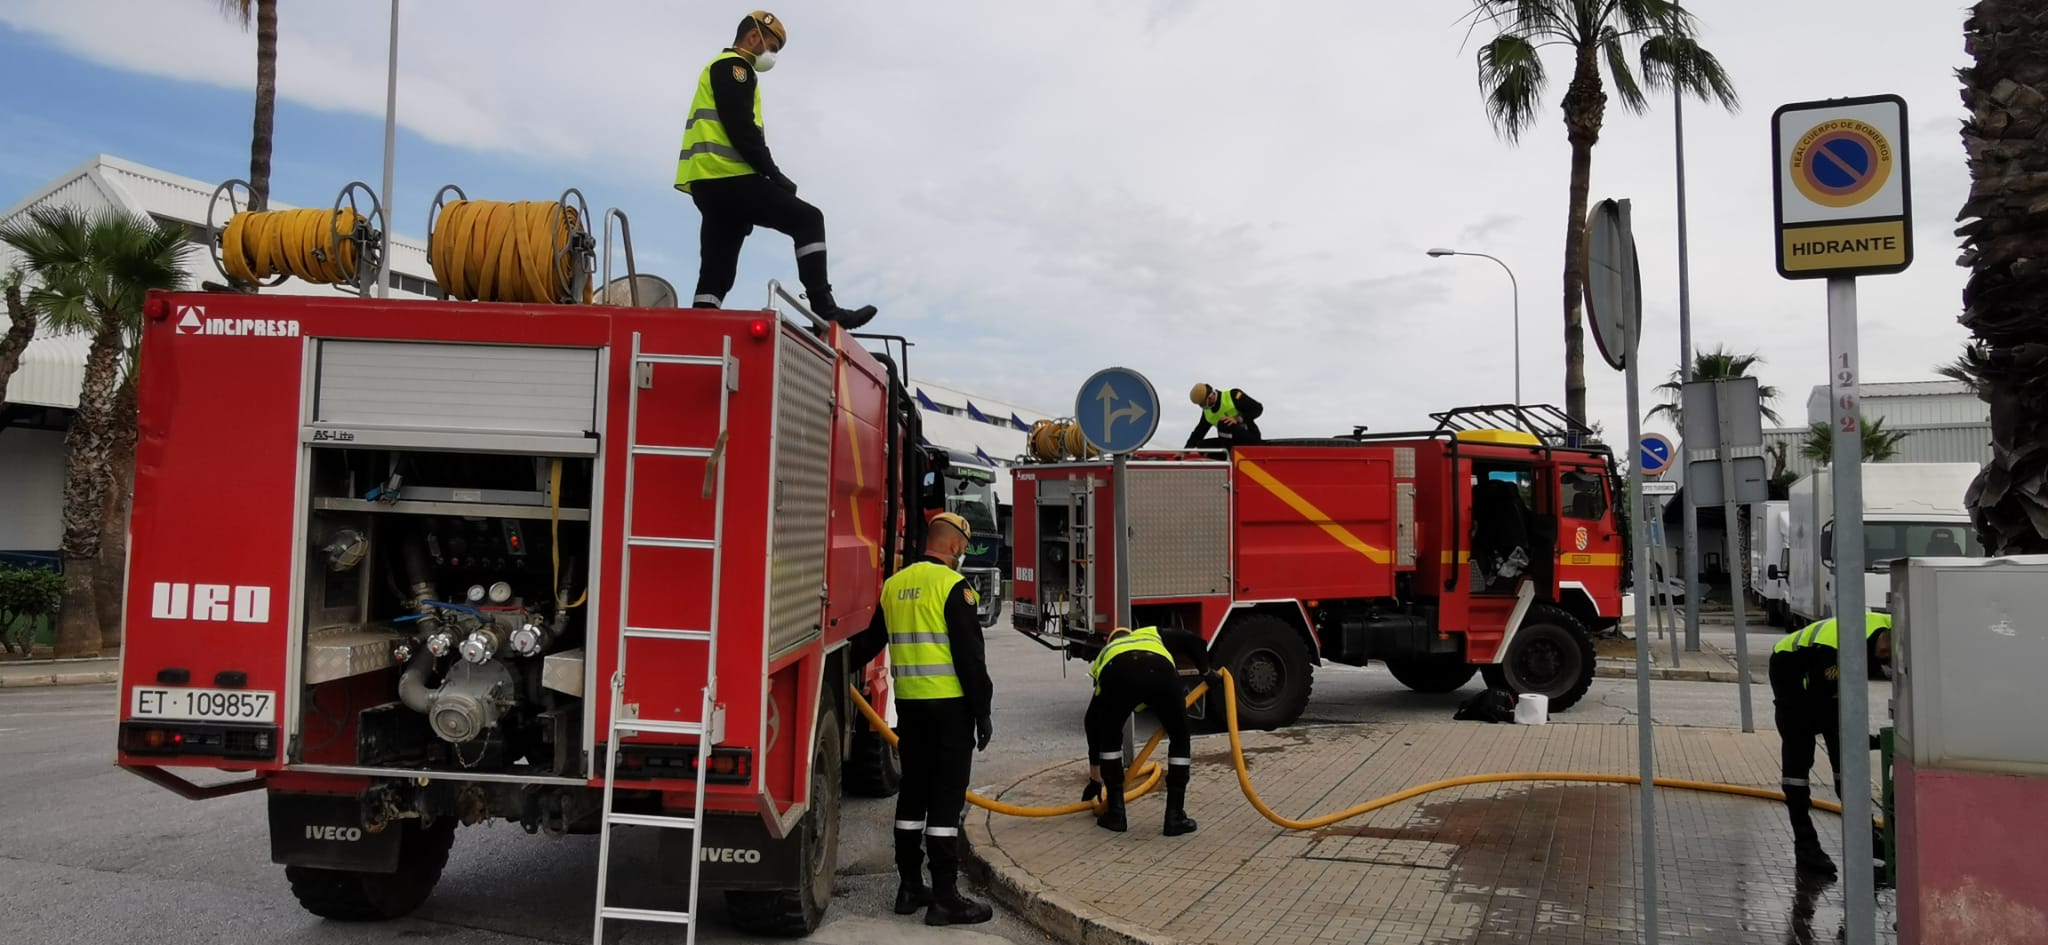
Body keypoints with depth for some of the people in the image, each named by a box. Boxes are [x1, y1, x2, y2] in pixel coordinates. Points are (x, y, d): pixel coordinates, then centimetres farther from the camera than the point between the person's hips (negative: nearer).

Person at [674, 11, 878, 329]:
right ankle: (824, 310, -18)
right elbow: (741, 129, -15)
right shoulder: (734, 66, -2)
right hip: (727, 177, -10)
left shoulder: (720, 69, 31)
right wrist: (775, 174, -11)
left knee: (717, 270, 5)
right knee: (808, 220, -10)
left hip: (708, 183, 10)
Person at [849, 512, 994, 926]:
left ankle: (909, 887, 20)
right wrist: (982, 712, -9)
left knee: (913, 794, 14)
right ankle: (944, 898, 0)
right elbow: (969, 655, -14)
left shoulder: (894, 584, 10)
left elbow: (867, 643, 19)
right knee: (946, 800, -3)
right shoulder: (952, 586, -11)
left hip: (909, 704, 7)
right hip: (949, 705, -7)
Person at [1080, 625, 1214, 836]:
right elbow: (1195, 643, 26)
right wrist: (1206, 673, 47)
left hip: (1116, 676, 1)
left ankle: (1115, 813, 28)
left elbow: (1093, 722, 48)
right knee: (1180, 741, 23)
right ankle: (1175, 817, 23)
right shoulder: (1153, 635, 45)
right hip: (1159, 672, -1)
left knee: (1109, 738, 30)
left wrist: (1095, 779, 55)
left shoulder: (1105, 656, 45)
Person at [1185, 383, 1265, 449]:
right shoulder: (1207, 412, 8)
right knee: (1201, 445, -6)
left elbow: (1258, 408, -18)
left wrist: (1238, 419, -28)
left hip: (1250, 437, -8)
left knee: (1223, 424, -31)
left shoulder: (1233, 395, -14)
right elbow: (1199, 431, 15)